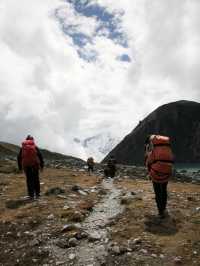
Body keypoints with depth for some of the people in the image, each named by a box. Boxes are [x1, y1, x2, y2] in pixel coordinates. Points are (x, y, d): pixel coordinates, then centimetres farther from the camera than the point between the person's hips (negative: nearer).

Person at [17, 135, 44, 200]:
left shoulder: (22, 148, 8)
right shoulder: (35, 147, 4)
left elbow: (19, 158, 6)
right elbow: (40, 156, -3)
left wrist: (20, 167, 12)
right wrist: (42, 165, 1)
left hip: (26, 165, 1)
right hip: (35, 164, -1)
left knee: (29, 180, 6)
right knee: (36, 179, 10)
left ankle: (31, 195, 5)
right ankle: (37, 194, 12)